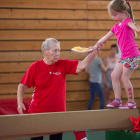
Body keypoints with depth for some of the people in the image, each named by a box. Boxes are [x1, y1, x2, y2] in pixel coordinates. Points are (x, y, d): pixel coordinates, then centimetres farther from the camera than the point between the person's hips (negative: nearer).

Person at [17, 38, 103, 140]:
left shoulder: (63, 65, 0)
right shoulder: (35, 67, -7)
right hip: (37, 113, -2)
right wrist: (20, 103, -16)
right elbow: (22, 86, -3)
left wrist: (94, 51, -17)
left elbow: (82, 65, -7)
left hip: (58, 113, 2)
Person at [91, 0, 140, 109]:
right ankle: (118, 100, 10)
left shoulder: (127, 21, -10)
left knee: (125, 78, -8)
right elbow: (105, 38, 25)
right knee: (114, 75, 7)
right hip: (124, 56, 9)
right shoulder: (116, 27, 16)